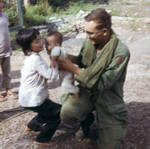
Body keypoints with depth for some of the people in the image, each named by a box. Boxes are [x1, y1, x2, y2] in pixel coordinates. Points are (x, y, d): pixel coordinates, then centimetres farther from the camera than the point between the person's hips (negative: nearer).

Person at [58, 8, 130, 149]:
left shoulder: (121, 52, -26)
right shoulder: (89, 41, -8)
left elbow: (101, 84, -26)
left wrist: (72, 68, -23)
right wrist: (66, 57, -9)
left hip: (108, 98, -3)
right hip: (87, 90, 4)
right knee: (67, 113, -27)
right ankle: (87, 117, 8)